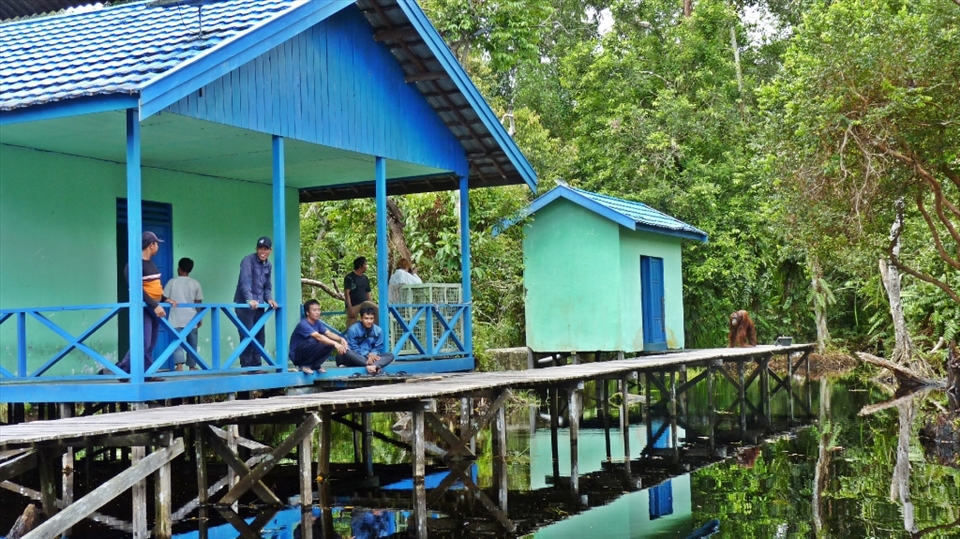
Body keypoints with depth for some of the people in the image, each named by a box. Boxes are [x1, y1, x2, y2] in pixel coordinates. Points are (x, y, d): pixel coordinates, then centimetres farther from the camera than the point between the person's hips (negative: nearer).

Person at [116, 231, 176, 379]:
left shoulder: (151, 263, 15)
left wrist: (165, 299, 8)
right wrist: (155, 305, -25)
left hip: (154, 308, 9)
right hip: (143, 308, -9)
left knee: (150, 345, 7)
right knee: (143, 344, -13)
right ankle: (120, 370, -5)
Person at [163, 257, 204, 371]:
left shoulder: (172, 282, -1)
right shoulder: (195, 283, 2)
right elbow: (198, 303, 4)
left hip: (176, 318, -1)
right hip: (191, 318, 1)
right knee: (191, 343, 13)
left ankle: (179, 365, -21)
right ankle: (192, 365, 19)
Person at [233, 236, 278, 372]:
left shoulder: (268, 266, 13)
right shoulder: (248, 260, -11)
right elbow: (245, 281, -23)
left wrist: (269, 299, -2)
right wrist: (249, 299, -36)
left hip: (259, 305, 7)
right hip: (245, 304, -7)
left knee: (259, 337, 8)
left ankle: (255, 365, 15)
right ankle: (246, 367, -4)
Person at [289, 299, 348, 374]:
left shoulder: (318, 323, 2)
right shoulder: (303, 324, -24)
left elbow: (329, 333, -10)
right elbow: (318, 336, -37)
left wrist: (341, 339, -31)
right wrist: (335, 343, -48)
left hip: (309, 355, 8)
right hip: (297, 356, -7)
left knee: (330, 343, -10)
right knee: (313, 341, -34)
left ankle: (315, 365, 2)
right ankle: (305, 365, -13)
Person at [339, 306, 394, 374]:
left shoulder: (378, 330, -2)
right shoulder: (353, 330, -9)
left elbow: (378, 348, 2)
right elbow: (353, 348, -10)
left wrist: (373, 355, -21)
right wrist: (367, 355, -22)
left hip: (372, 357, 3)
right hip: (357, 358, -3)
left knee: (390, 355, -18)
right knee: (347, 352, -35)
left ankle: (373, 366, -49)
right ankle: (377, 364, -40)